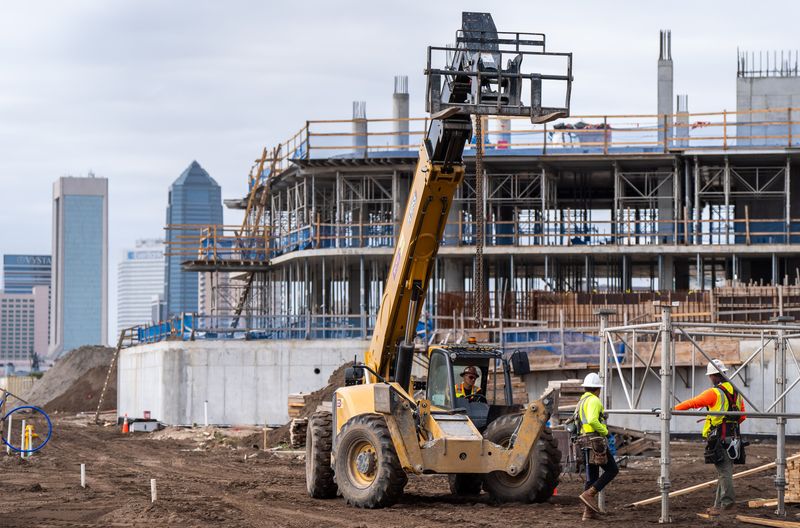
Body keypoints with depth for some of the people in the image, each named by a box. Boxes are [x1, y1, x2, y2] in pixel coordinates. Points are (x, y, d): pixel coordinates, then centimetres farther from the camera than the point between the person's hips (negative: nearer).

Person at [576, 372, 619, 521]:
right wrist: (604, 431, -12)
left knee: (591, 476, 10)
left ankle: (589, 512, 7)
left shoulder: (581, 401, 19)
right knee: (612, 470, -2)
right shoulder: (594, 401, -11)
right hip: (596, 441, -9)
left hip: (585, 442, 9)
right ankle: (589, 494, -13)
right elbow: (592, 420, -26)